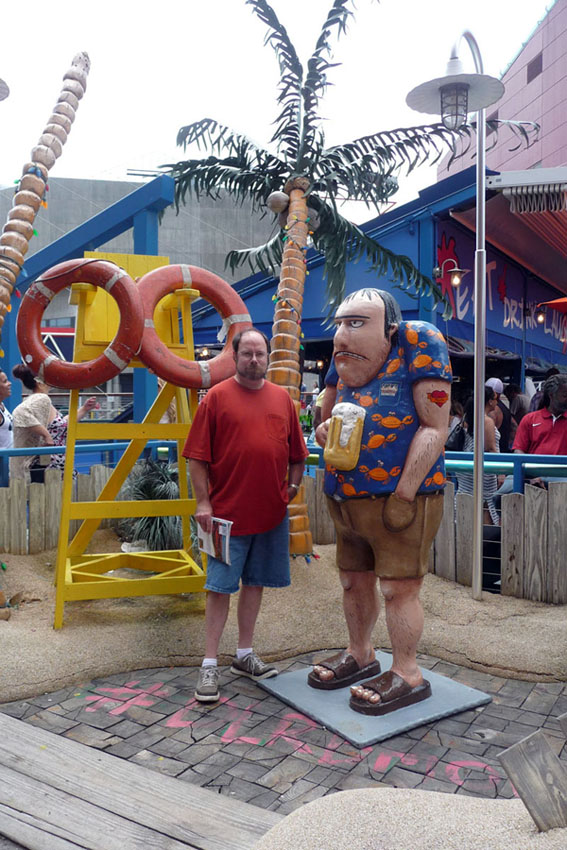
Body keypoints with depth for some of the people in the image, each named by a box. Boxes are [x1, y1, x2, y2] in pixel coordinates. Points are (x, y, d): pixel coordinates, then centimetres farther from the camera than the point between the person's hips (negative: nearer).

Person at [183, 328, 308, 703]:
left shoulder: (282, 398, 8)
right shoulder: (217, 397, -3)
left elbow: (297, 453, 16)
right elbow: (197, 457, -5)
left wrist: (294, 483, 6)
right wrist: (203, 502, -9)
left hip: (272, 513, 4)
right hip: (227, 513, -4)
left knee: (255, 583, 14)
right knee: (220, 587, 1)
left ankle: (245, 655, 29)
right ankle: (210, 665, 12)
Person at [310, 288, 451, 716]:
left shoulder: (417, 343, -12)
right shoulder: (350, 363, 10)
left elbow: (435, 427, -16)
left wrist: (404, 493, -19)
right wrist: (328, 429, 0)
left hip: (400, 497, -8)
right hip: (348, 499, 8)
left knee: (399, 588, 0)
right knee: (354, 581, 18)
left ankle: (408, 675, 18)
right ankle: (360, 655, 37)